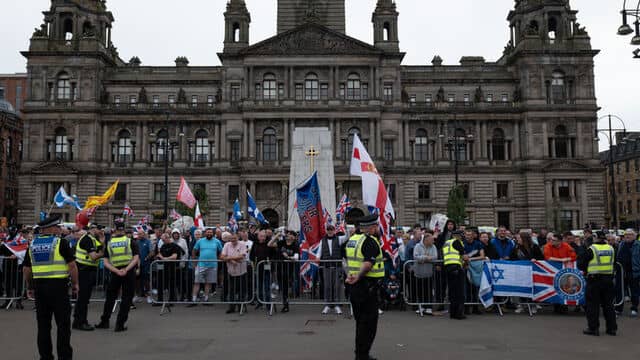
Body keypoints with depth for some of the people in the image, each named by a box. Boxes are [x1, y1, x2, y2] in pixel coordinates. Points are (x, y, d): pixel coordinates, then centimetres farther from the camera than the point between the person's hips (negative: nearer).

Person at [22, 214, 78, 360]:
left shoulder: (32, 245, 9)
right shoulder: (61, 243, -8)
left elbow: (26, 269, 11)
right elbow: (72, 265, -12)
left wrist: (29, 287, 21)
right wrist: (75, 283, -1)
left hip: (39, 287, 5)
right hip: (58, 286, -5)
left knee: (43, 324, 12)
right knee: (63, 324, 2)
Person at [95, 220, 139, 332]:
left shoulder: (108, 244, 4)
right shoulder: (130, 242, 0)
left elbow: (106, 262, -3)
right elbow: (136, 258, -11)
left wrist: (117, 271, -10)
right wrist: (126, 270, -15)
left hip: (115, 273, 2)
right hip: (129, 272, -2)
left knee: (110, 296, 18)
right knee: (126, 298, 5)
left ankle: (104, 321, 26)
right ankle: (120, 324, 4)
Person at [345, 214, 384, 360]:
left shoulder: (352, 239, 11)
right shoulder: (371, 242, -15)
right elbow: (368, 264, -27)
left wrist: (351, 275, 5)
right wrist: (358, 277, -21)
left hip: (354, 287, 9)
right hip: (367, 286, -9)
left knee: (360, 321, 19)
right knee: (369, 322, 2)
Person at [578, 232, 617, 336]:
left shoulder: (591, 249, -11)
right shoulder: (611, 248, 5)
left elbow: (581, 264, -6)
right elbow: (613, 263, 18)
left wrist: (586, 270, 13)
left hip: (594, 280, -5)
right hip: (608, 279, 5)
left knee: (592, 304, 3)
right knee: (608, 304, 15)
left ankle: (593, 328, 5)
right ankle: (612, 328, 19)